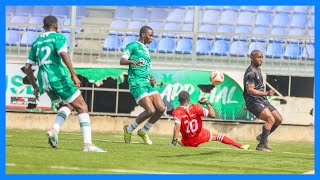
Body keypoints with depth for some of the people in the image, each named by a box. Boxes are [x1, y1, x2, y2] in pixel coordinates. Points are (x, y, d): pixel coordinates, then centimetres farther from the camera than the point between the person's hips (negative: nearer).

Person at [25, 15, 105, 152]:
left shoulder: (36, 42, 19)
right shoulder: (58, 37, 0)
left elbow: (28, 67, 18)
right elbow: (64, 55, -18)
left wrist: (35, 86, 26)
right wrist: (74, 75, -19)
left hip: (43, 80, 7)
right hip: (58, 77, -7)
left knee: (68, 105, 27)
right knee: (82, 108, 0)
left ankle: (54, 130, 2)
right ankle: (88, 144, -13)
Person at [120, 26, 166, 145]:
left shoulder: (147, 50, 24)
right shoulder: (133, 46, -1)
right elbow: (122, 61, -11)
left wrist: (152, 79, 12)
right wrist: (132, 61, -32)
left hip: (147, 83, 8)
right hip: (137, 82, -8)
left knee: (161, 108, -6)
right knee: (151, 111, -18)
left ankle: (143, 131, 11)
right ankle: (129, 129, 2)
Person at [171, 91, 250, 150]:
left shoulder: (176, 112, -16)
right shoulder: (195, 107, -12)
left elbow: (177, 126, -31)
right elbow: (212, 115, -14)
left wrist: (174, 141, -31)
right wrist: (208, 103, 1)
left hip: (188, 142, -1)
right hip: (200, 137, 1)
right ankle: (240, 146, 18)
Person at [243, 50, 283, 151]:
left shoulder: (258, 70, 17)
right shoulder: (251, 72, -16)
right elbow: (250, 90, -25)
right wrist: (266, 93, -31)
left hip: (262, 101, 10)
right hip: (254, 101, -10)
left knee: (278, 119, 7)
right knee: (271, 119, -24)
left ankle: (263, 137, 21)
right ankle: (262, 145, -21)